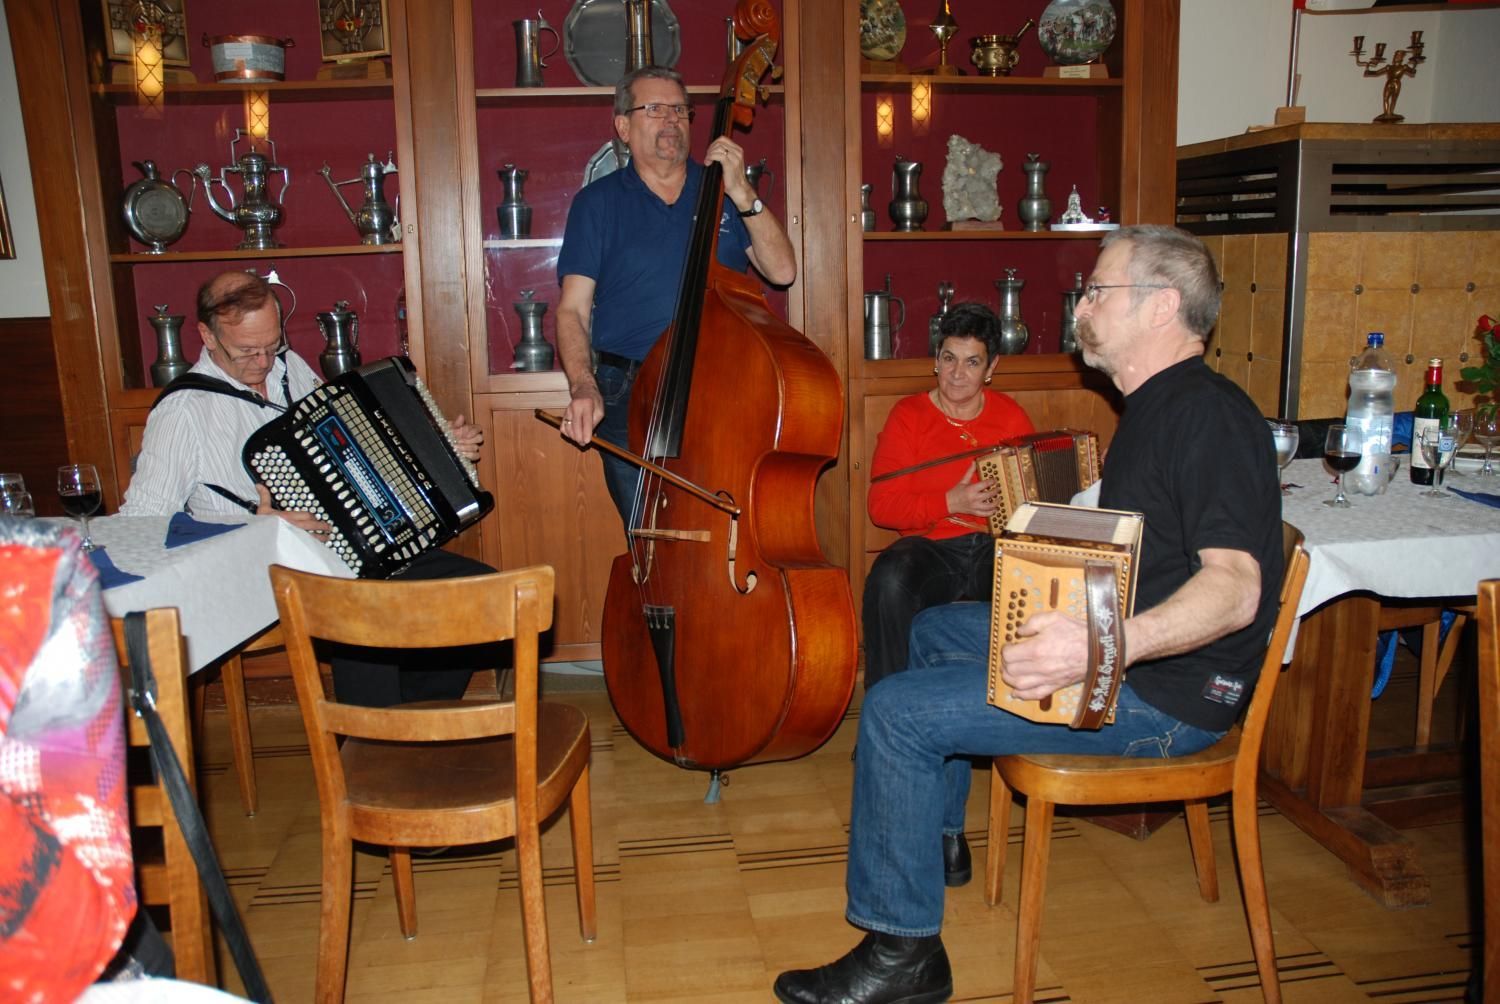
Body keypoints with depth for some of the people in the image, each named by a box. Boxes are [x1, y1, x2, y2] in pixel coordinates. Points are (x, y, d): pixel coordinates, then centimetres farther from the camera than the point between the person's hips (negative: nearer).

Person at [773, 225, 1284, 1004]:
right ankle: (936, 834, 29)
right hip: (1113, 648, 11)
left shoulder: (1208, 415, -20)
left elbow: (1235, 587, -31)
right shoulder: (1156, 406, 13)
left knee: (897, 711, -17)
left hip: (1165, 691, -11)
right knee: (931, 631, 21)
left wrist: (1109, 644, -44)